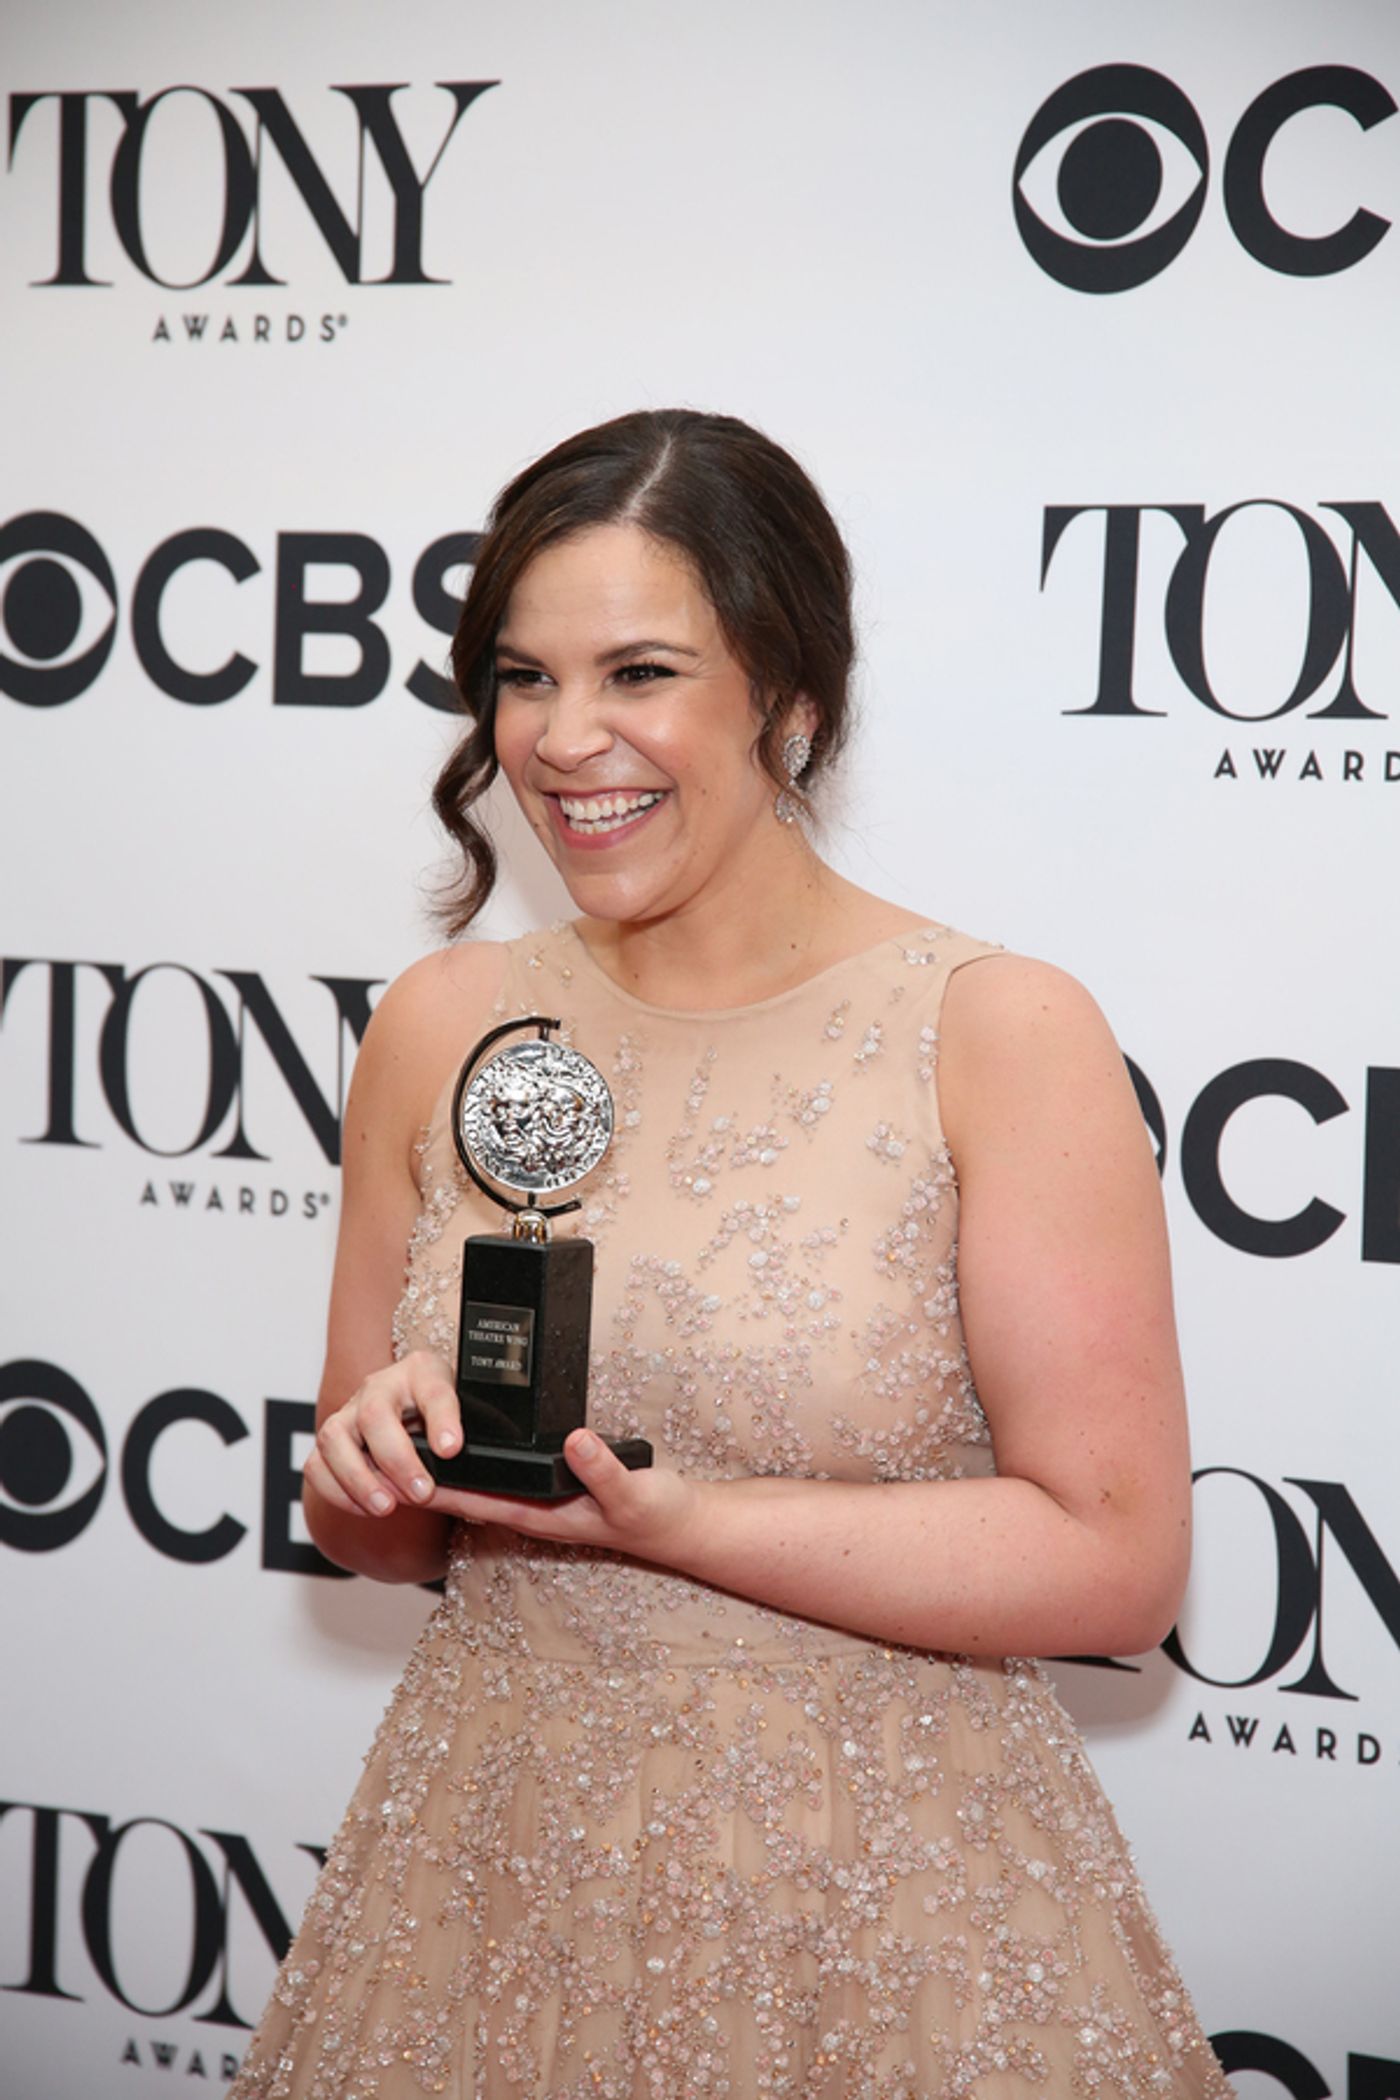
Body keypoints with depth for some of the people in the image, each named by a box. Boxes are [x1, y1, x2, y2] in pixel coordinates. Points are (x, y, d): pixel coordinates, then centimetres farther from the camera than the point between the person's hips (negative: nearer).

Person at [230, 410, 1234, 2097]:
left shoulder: (1004, 1036, -12)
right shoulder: (440, 1027, 0)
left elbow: (1116, 1564, -15)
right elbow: (381, 1529, 10)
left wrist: (663, 1516, -21)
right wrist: (378, 1472, -13)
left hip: (882, 1914, -3)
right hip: (490, 1877, 4)